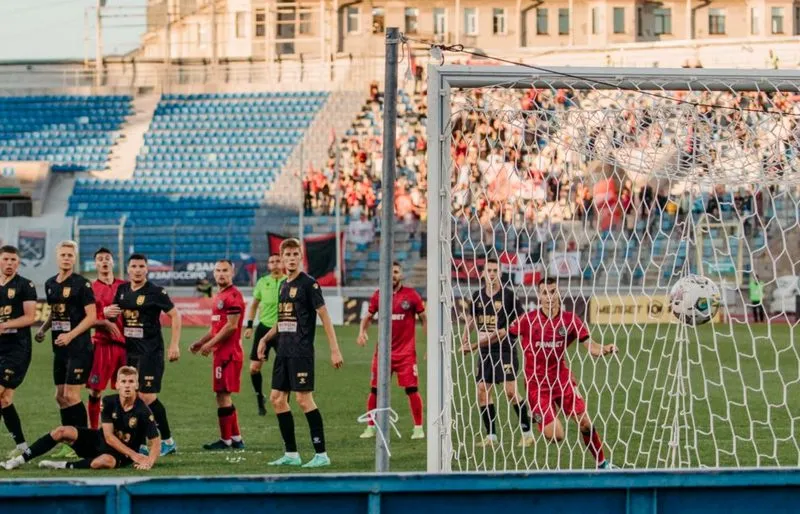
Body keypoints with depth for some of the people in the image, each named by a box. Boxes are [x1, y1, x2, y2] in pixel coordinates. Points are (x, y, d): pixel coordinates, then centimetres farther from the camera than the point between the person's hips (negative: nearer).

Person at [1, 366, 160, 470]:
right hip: (100, 441, 5)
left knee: (105, 461, -43)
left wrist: (149, 461, -37)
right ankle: (19, 461, -11)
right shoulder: (109, 402, -9)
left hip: (121, 455, -5)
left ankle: (64, 466, -24)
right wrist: (133, 455, -23)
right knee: (62, 432, -13)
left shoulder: (143, 412, -19)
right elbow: (109, 437, -13)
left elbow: (155, 441, -16)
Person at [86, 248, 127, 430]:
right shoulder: (90, 289, 2)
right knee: (95, 390, -3)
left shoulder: (124, 286, 11)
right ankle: (94, 430, 5)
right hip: (101, 344, -3)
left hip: (124, 342, 3)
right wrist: (104, 323, -17)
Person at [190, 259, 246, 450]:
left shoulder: (233, 295, -12)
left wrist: (211, 344, -15)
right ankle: (236, 438, 17)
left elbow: (231, 325, -18)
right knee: (224, 396, 13)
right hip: (223, 353, 10)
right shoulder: (219, 296, 18)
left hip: (228, 353, -10)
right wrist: (201, 342, 16)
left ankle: (226, 440, -2)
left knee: (223, 395, -6)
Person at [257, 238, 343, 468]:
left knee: (303, 398, -11)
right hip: (284, 351, 8)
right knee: (277, 398, 7)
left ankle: (321, 454, -7)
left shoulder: (308, 283, -8)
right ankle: (291, 454, 13)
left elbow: (324, 315, -11)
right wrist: (265, 339, 17)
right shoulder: (284, 285, 15)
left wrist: (334, 349, -16)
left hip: (301, 352, -8)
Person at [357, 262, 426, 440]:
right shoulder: (378, 296, 5)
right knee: (375, 390, 2)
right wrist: (362, 331, -4)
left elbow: (424, 318, 5)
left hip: (406, 351, -2)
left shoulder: (411, 295, -1)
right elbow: (368, 317, 16)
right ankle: (371, 427, 14)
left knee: (412, 389, -7)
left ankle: (418, 428, 3)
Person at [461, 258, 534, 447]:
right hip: (485, 350, 5)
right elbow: (471, 320, 21)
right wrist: (465, 341, 15)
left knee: (510, 390, -12)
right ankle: (491, 435, 10)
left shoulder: (508, 295, -8)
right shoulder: (478, 296, 7)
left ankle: (527, 432, -2)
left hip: (505, 350, -5)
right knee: (482, 390, 1)